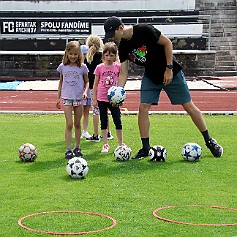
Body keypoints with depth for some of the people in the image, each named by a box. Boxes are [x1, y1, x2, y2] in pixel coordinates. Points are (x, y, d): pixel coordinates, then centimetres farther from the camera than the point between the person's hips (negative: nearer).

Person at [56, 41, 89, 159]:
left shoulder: (82, 67, 2)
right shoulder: (63, 67, 4)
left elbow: (87, 82, 10)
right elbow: (61, 82, 14)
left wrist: (85, 91, -9)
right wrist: (58, 98, 13)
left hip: (79, 98, 1)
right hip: (66, 97, -1)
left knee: (77, 124, 9)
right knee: (69, 124, -8)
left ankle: (77, 148, 19)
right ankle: (68, 150, -8)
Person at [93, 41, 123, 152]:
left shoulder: (118, 67, 1)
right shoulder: (99, 67, 0)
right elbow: (95, 84, 5)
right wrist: (94, 98, 2)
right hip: (102, 98, 0)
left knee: (118, 121, 0)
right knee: (103, 121, 7)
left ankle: (120, 144, 10)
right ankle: (105, 144, 14)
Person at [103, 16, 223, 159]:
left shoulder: (144, 30, -24)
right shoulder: (123, 47, -6)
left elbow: (167, 43, -17)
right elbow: (124, 73, -4)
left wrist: (169, 69, -18)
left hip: (171, 73, -5)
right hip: (150, 77, 5)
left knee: (189, 106, -2)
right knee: (143, 108, -8)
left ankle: (209, 141, 12)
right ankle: (145, 149, 1)